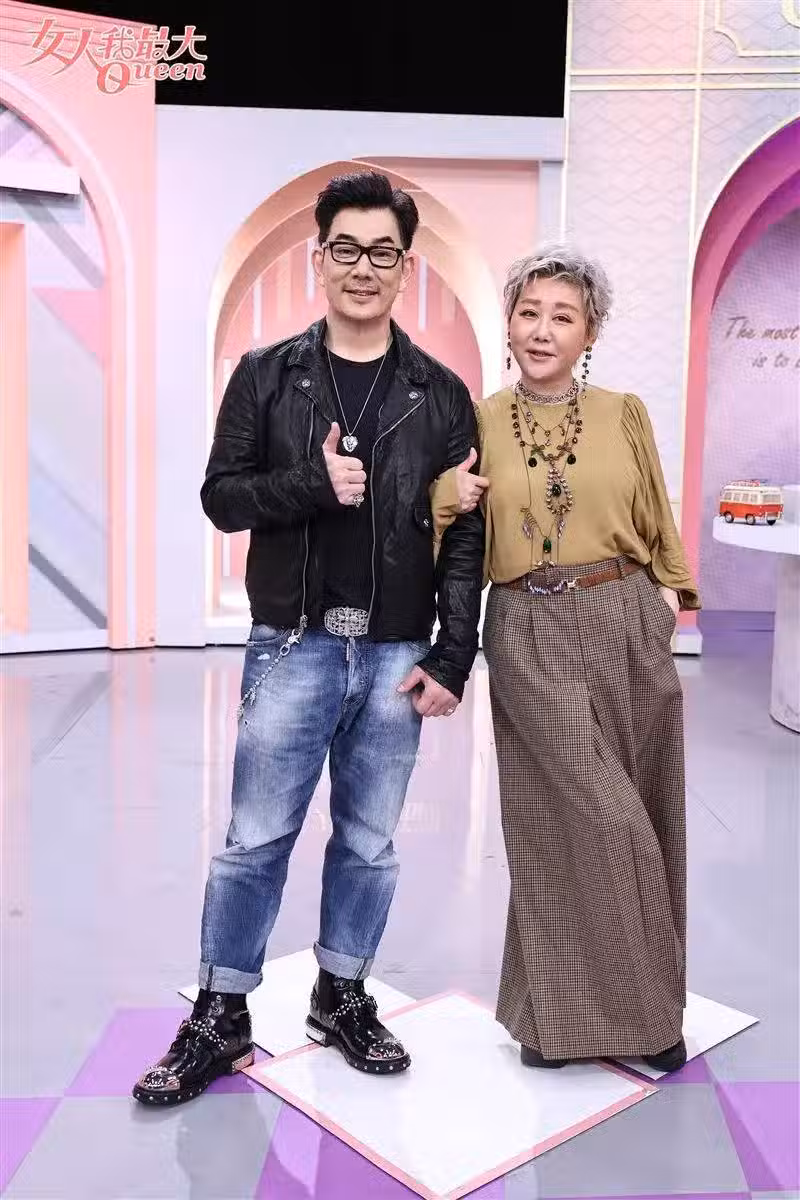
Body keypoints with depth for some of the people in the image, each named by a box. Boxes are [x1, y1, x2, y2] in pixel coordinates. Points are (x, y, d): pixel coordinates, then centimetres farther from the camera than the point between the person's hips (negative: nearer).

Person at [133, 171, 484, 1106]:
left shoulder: (440, 393, 4)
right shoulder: (267, 376, 3)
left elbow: (466, 534, 2)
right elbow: (221, 495, 1)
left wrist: (452, 657, -5)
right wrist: (312, 483, -17)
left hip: (398, 652, 1)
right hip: (294, 644, -1)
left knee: (368, 842, 12)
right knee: (256, 838, 5)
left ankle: (342, 997, 32)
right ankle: (219, 1018, 23)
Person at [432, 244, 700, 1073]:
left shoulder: (625, 416, 6)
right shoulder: (477, 423, 4)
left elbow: (658, 528, 15)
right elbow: (443, 535, 9)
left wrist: (668, 598, 6)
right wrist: (447, 499, -10)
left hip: (626, 629, 2)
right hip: (529, 639, -2)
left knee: (635, 818, 9)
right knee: (584, 820, -6)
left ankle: (643, 1003, 29)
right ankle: (562, 1011, 15)